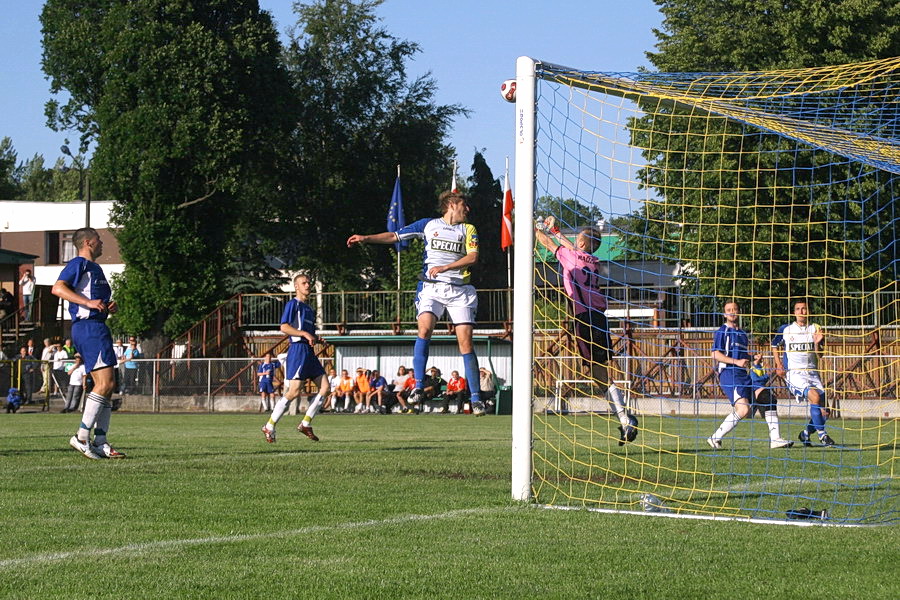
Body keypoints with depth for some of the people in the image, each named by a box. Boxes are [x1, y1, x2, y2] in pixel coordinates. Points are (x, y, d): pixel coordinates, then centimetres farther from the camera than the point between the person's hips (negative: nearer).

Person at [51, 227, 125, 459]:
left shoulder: (95, 268, 25)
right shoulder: (79, 264, -4)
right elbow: (58, 288, -19)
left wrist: (110, 307, 12)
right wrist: (89, 302, -25)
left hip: (97, 326, 10)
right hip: (88, 327, -10)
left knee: (106, 387, 7)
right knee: (106, 383, -16)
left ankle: (100, 443, 6)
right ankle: (82, 437, -16)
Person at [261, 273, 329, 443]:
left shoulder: (309, 309, 23)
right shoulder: (292, 304, -2)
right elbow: (284, 327, -12)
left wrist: (316, 339, 9)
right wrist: (305, 333, -18)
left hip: (309, 351, 9)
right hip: (297, 349, -9)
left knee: (324, 386, -1)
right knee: (294, 392, -14)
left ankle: (306, 424, 5)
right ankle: (269, 427, -6)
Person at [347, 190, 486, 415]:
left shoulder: (468, 230, 12)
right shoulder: (429, 225, 13)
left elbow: (472, 257, -3)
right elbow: (395, 236, 16)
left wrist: (445, 267, -15)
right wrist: (366, 238, 6)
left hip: (459, 290, 0)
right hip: (431, 287, 0)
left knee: (465, 341, -7)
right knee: (424, 329, -24)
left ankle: (476, 398, -4)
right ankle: (419, 387, -21)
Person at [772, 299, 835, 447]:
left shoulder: (815, 329, 6)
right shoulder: (785, 330, 3)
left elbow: (819, 355, 3)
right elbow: (775, 345, 20)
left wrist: (817, 343, -17)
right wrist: (779, 365, 8)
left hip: (812, 372, 3)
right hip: (793, 373, -3)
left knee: (824, 412, -3)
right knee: (815, 396, -29)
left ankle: (806, 433, 25)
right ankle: (822, 435, -19)